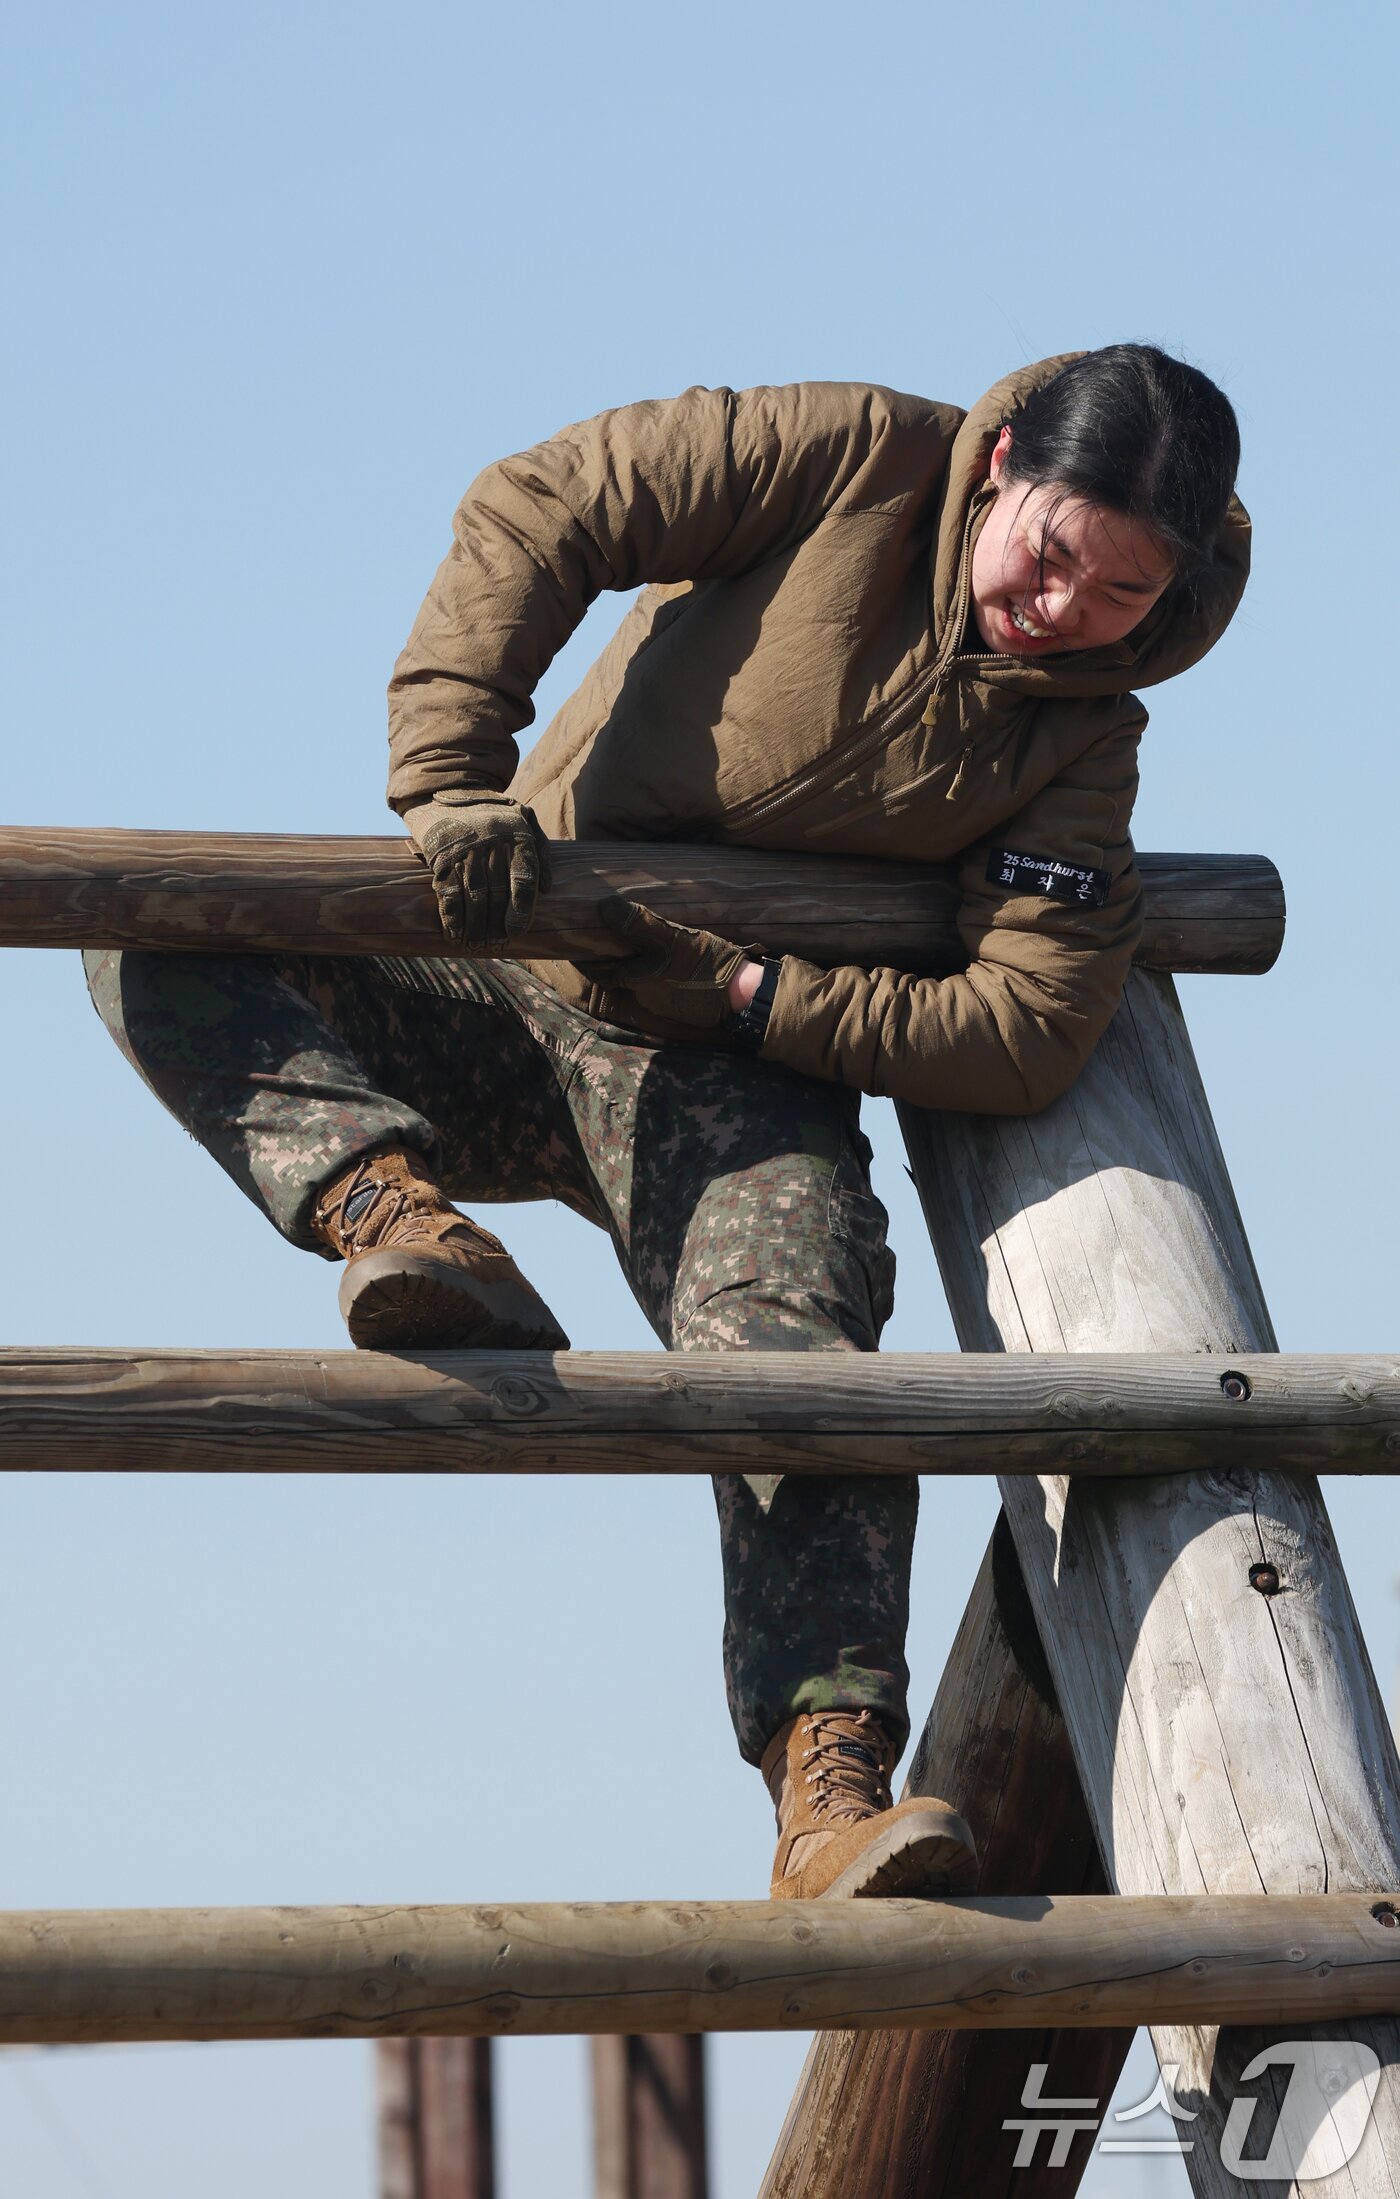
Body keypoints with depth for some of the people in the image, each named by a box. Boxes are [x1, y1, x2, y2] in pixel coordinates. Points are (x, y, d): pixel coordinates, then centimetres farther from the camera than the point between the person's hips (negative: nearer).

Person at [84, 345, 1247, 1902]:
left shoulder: (1081, 746, -3)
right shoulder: (862, 465, -8)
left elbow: (1024, 1037, -13)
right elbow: (534, 511, -12)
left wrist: (739, 993, -21)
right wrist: (454, 779, -24)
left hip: (736, 1085, -1)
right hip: (517, 983, 1)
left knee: (801, 1348, -31)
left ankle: (830, 1800, -40)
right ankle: (399, 1220, -42)